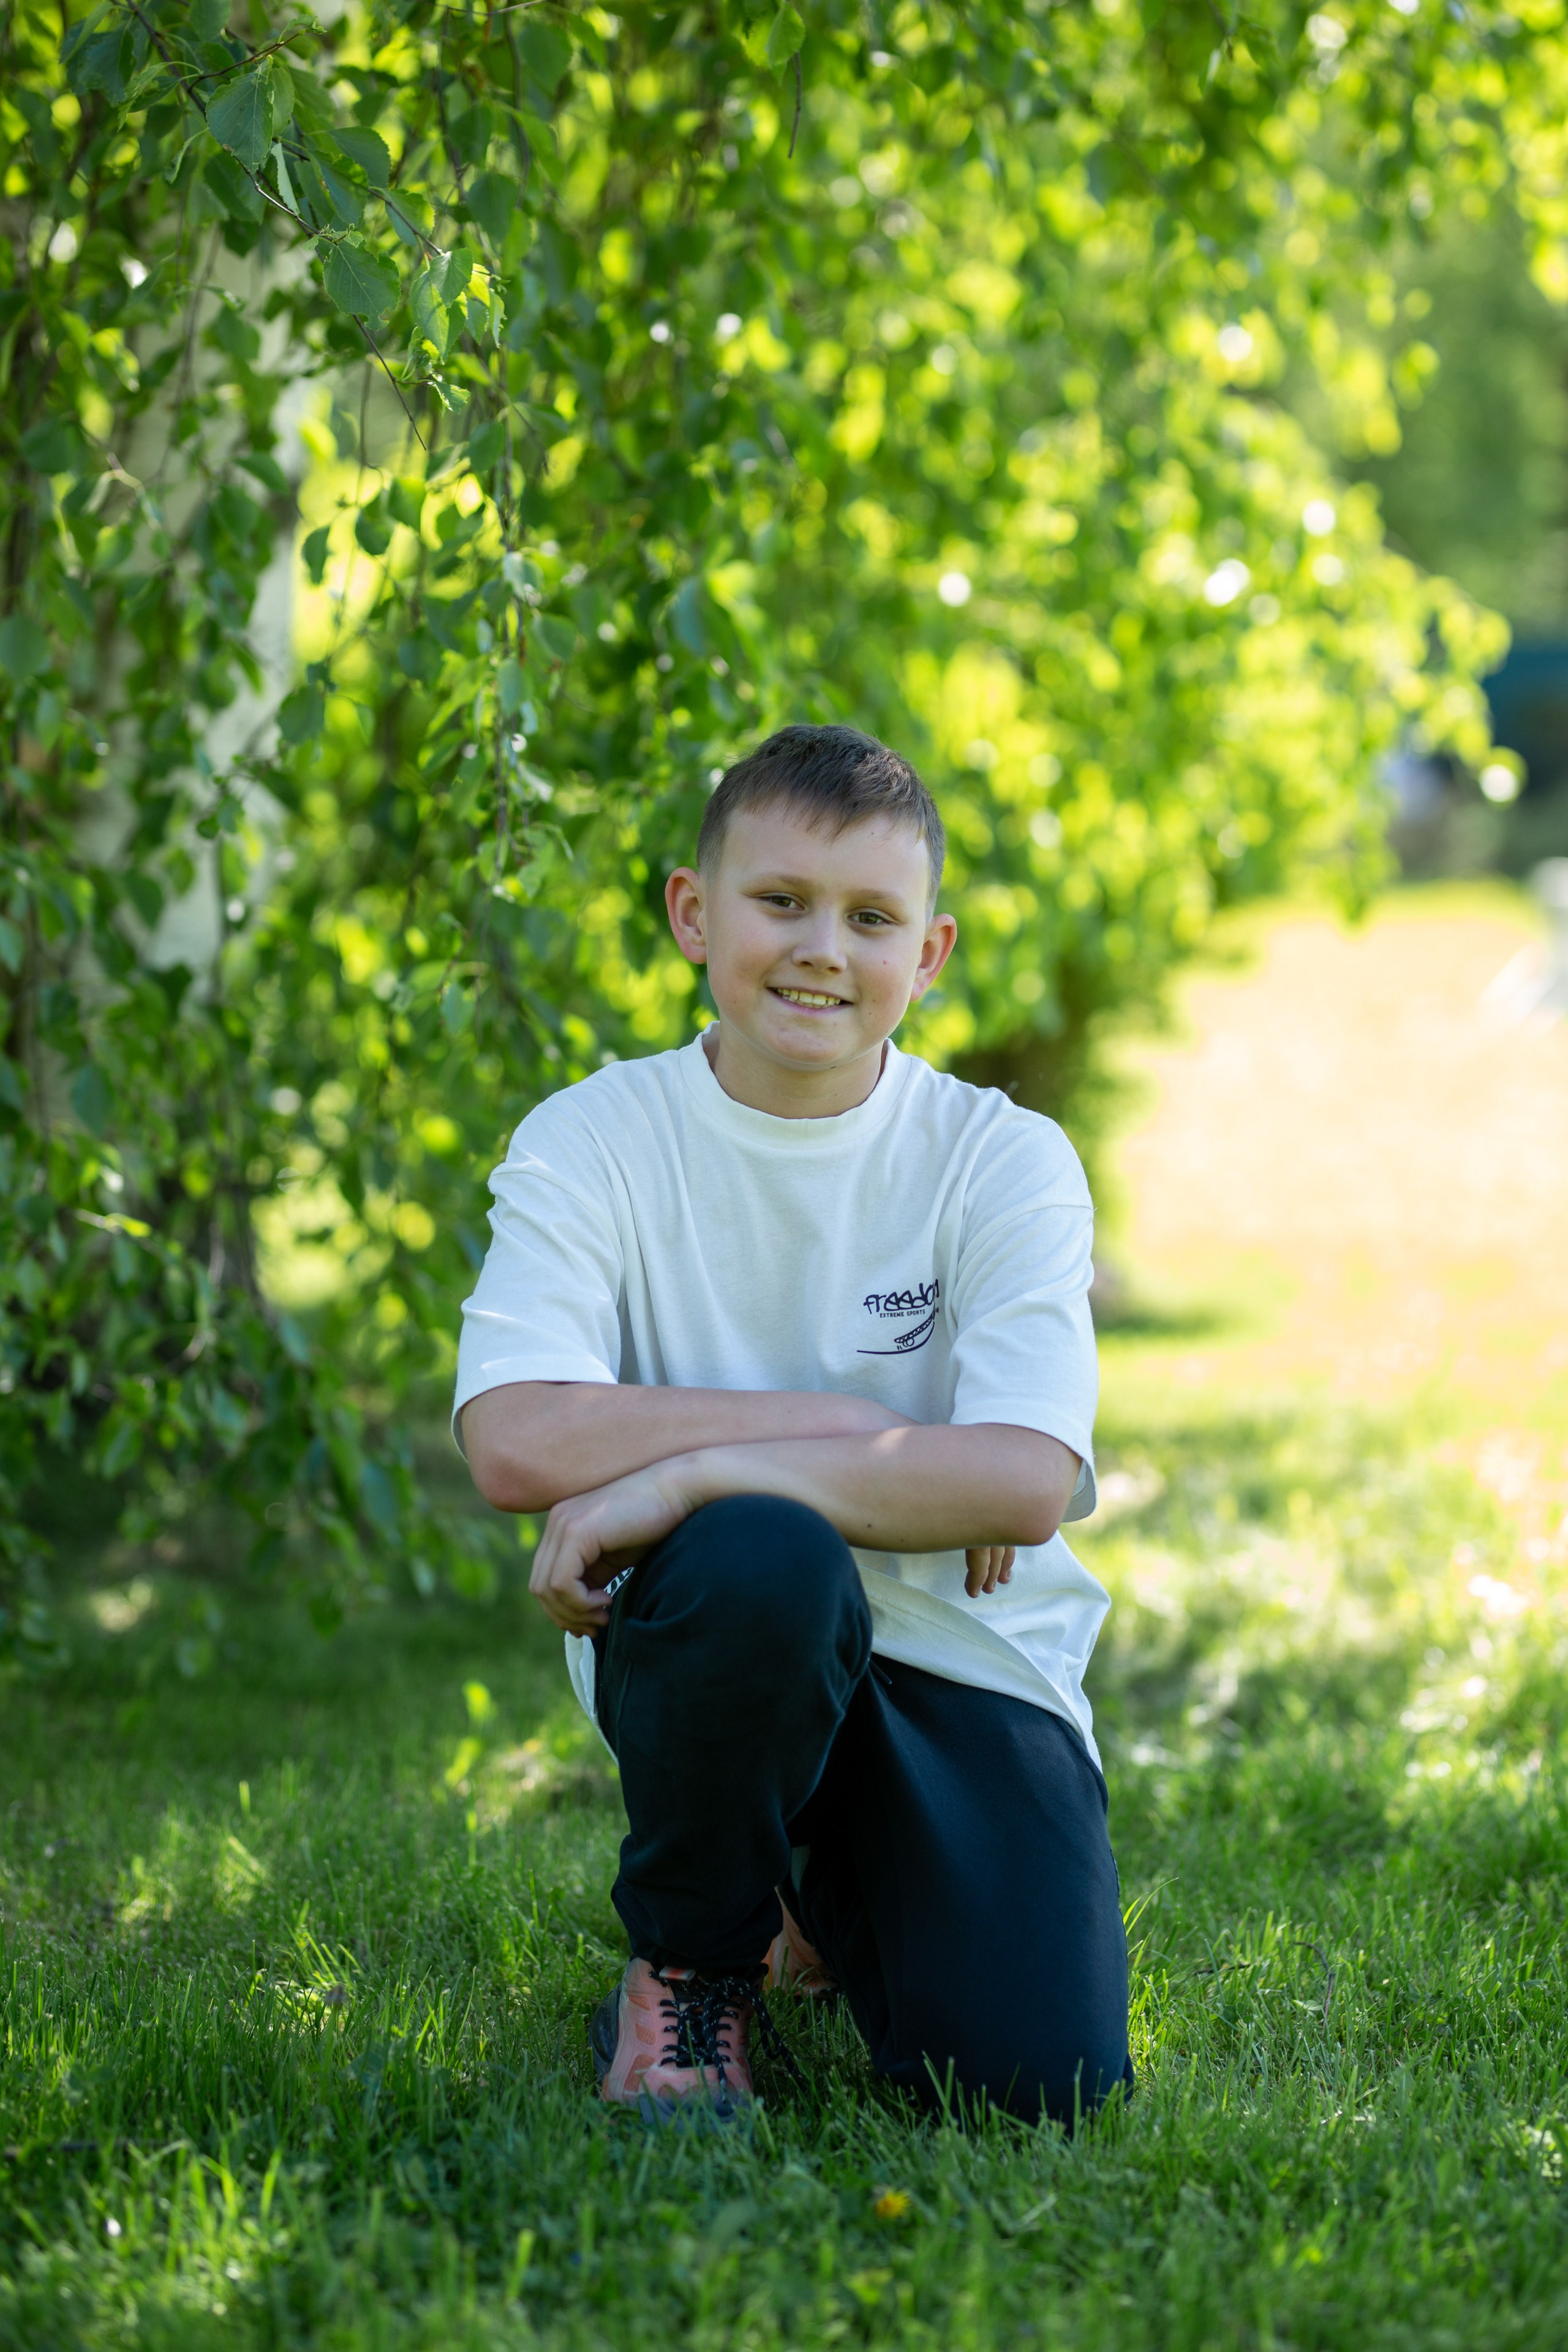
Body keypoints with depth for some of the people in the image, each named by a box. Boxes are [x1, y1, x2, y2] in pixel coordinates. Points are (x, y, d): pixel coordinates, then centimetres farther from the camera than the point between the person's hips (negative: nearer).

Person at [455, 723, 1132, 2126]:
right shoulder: (592, 1144, -5)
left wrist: (691, 1471, -27)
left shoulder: (1007, 1162, -5)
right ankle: (691, 1958, -7)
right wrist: (849, 1433, -20)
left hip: (962, 1655, 2)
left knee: (1039, 2083, -19)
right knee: (758, 1554, -37)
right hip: (709, 1639, -1)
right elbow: (515, 1444, -20)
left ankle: (840, 1913, 19)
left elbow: (1027, 1481, -20)